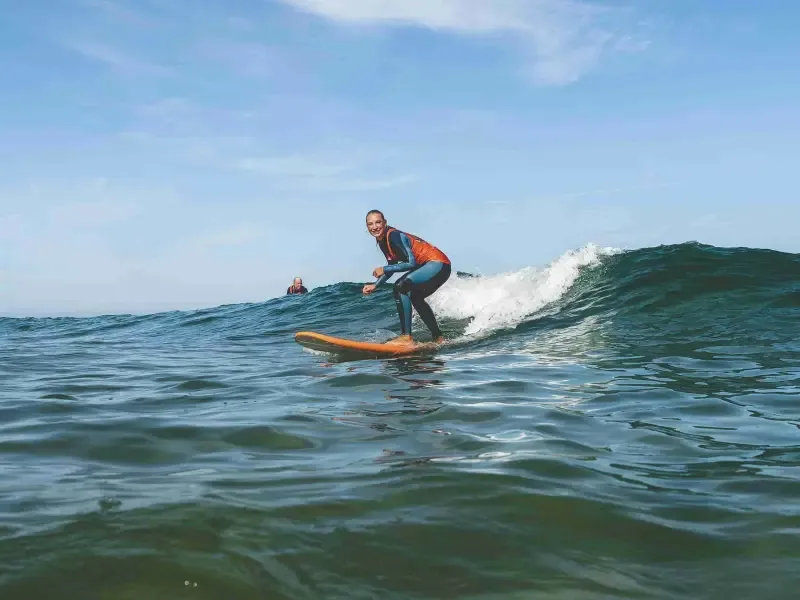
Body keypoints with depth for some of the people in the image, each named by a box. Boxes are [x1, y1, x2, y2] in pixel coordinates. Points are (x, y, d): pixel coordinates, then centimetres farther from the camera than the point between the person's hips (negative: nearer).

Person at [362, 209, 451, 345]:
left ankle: (406, 336, -23)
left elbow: (411, 263, -25)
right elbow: (393, 266, 19)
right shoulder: (382, 242, 8)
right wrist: (375, 285, 9)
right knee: (414, 297, 27)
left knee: (400, 286, -25)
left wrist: (384, 269, -19)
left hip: (438, 263, -11)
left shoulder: (394, 236, -20)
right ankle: (438, 337, 38)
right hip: (429, 267, 11)